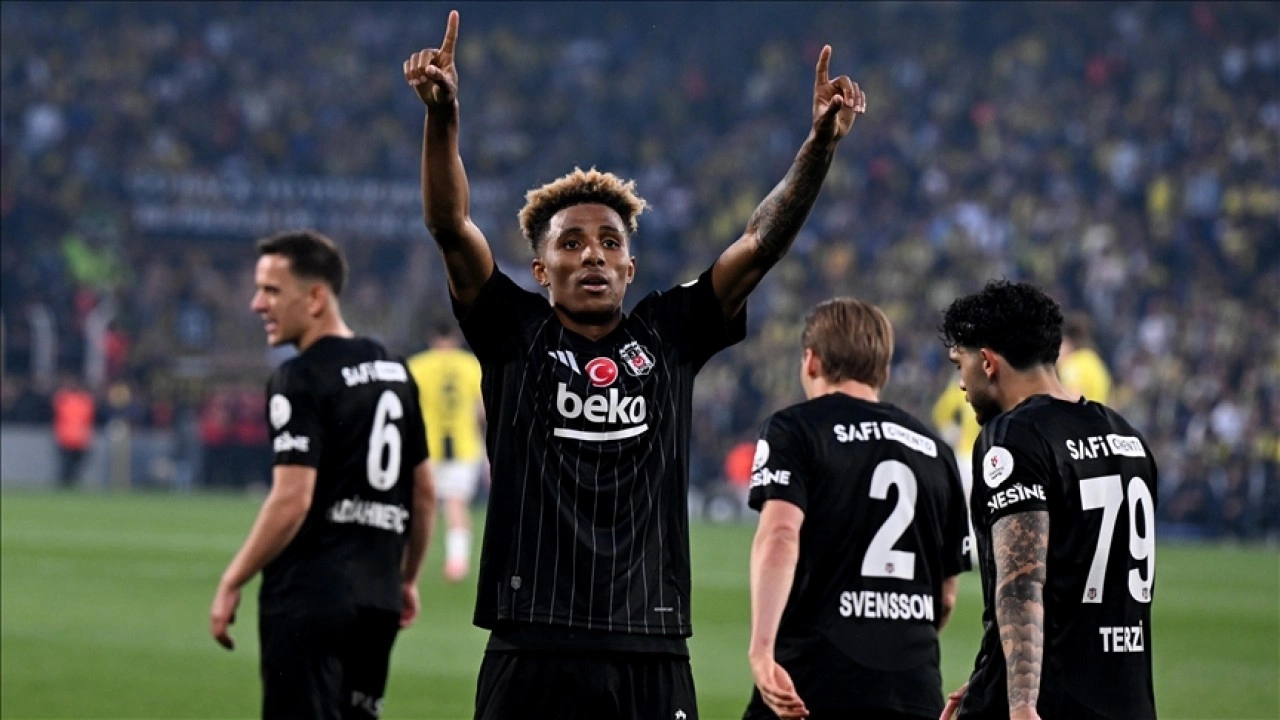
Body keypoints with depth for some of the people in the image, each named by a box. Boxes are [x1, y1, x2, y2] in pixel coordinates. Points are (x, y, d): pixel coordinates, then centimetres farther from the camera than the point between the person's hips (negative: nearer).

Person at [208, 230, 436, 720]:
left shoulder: (301, 379, -11)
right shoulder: (394, 372, 14)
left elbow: (292, 500, -19)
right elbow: (424, 492, 19)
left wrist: (231, 583, -12)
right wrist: (407, 577, 28)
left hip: (310, 598, -8)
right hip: (377, 599, 8)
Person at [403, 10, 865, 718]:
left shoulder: (668, 336, 11)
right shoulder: (516, 336, 6)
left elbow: (761, 244, 5)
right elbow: (450, 227, -5)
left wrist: (821, 144, -8)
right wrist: (442, 116, -21)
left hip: (651, 655, 2)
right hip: (531, 653, -2)